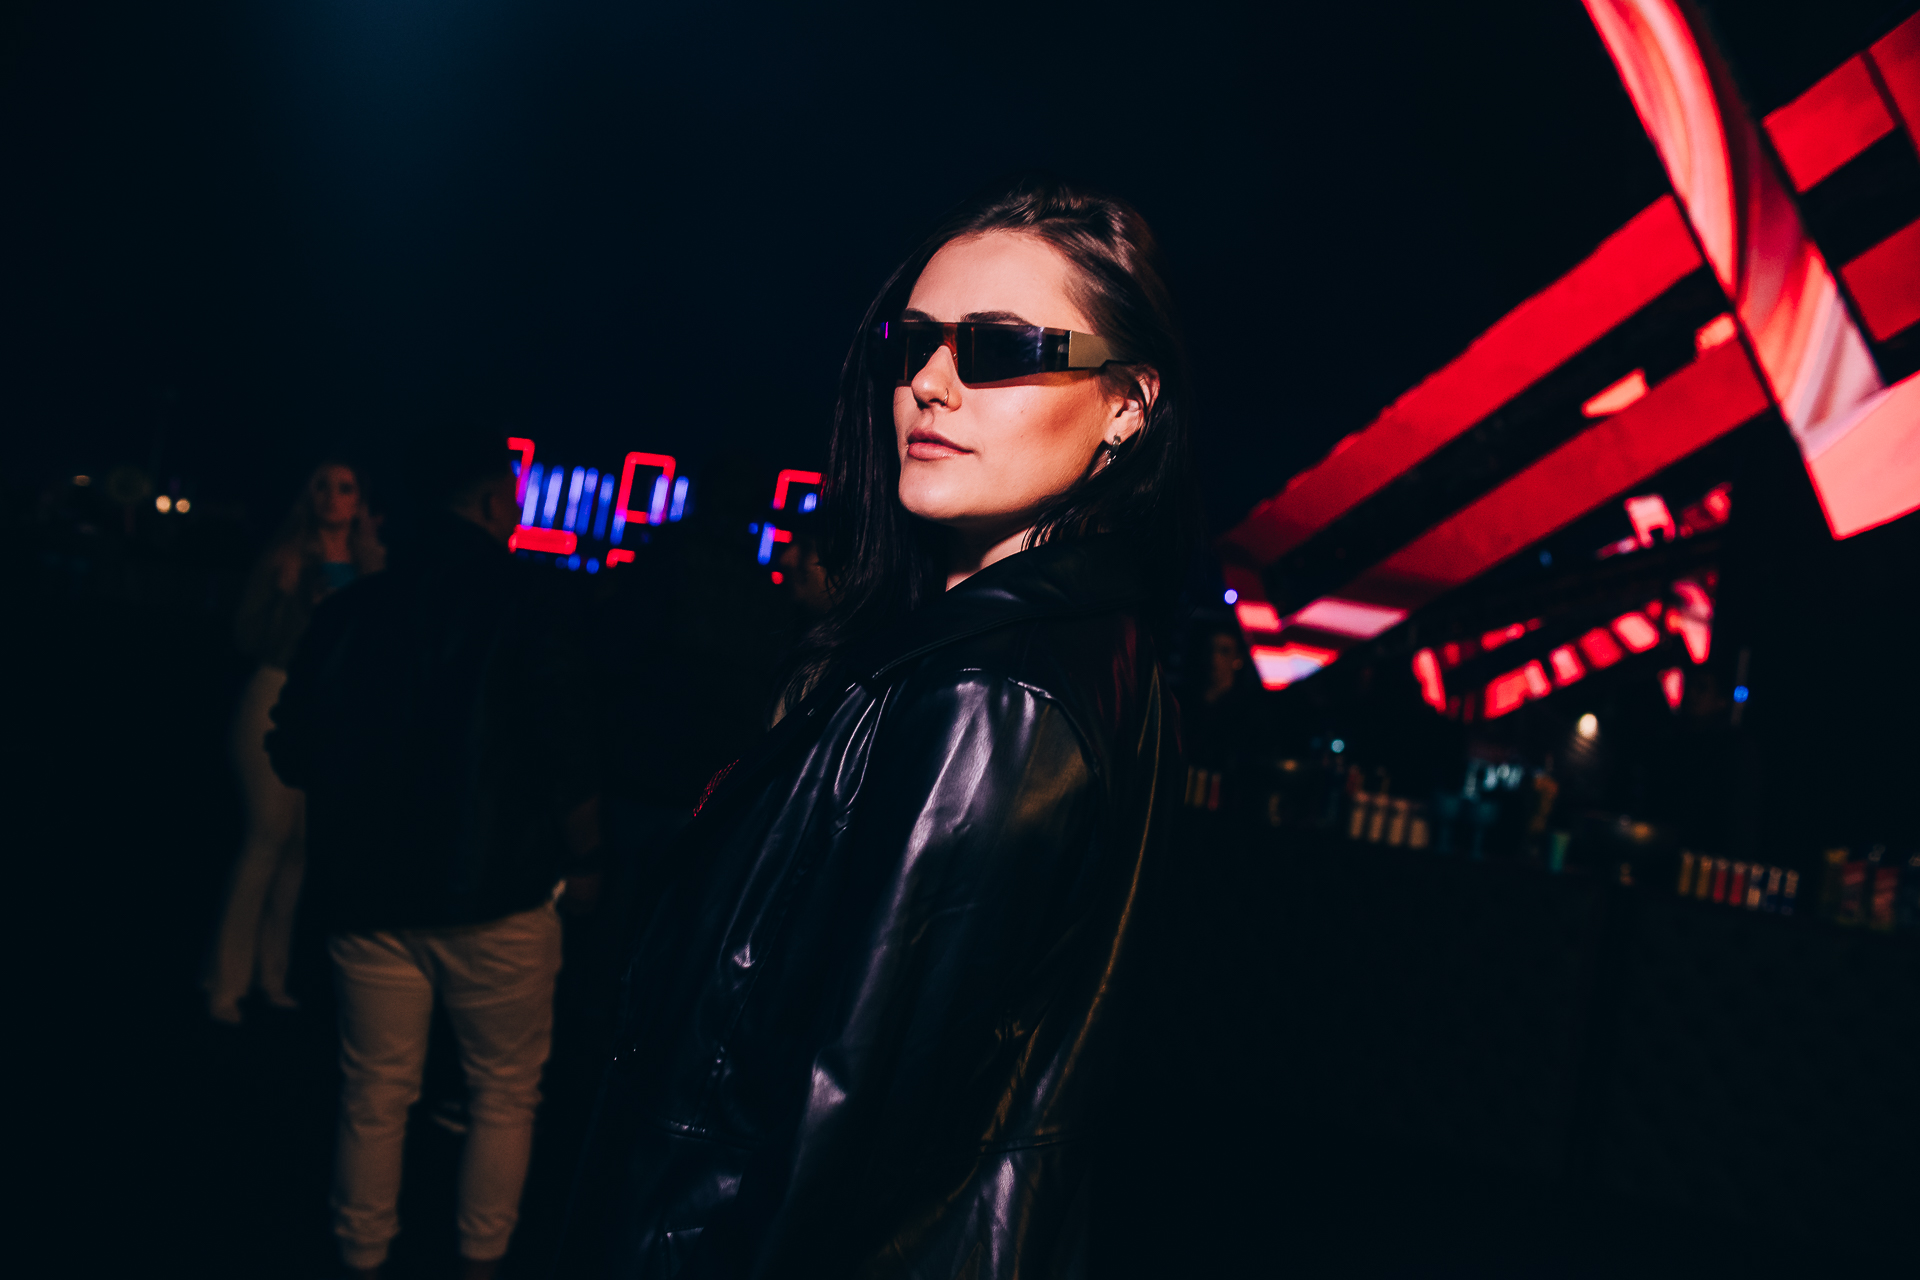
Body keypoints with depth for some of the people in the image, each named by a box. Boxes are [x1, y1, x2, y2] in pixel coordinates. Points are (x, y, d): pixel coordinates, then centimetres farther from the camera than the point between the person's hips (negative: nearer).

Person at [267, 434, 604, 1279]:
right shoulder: (525, 609, -10)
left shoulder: (347, 612, 2)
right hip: (492, 899, -3)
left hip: (368, 898, 4)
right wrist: (582, 864, 3)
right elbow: (570, 764, -12)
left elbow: (292, 758, 9)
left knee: (374, 1098, 14)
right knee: (505, 1094, 13)